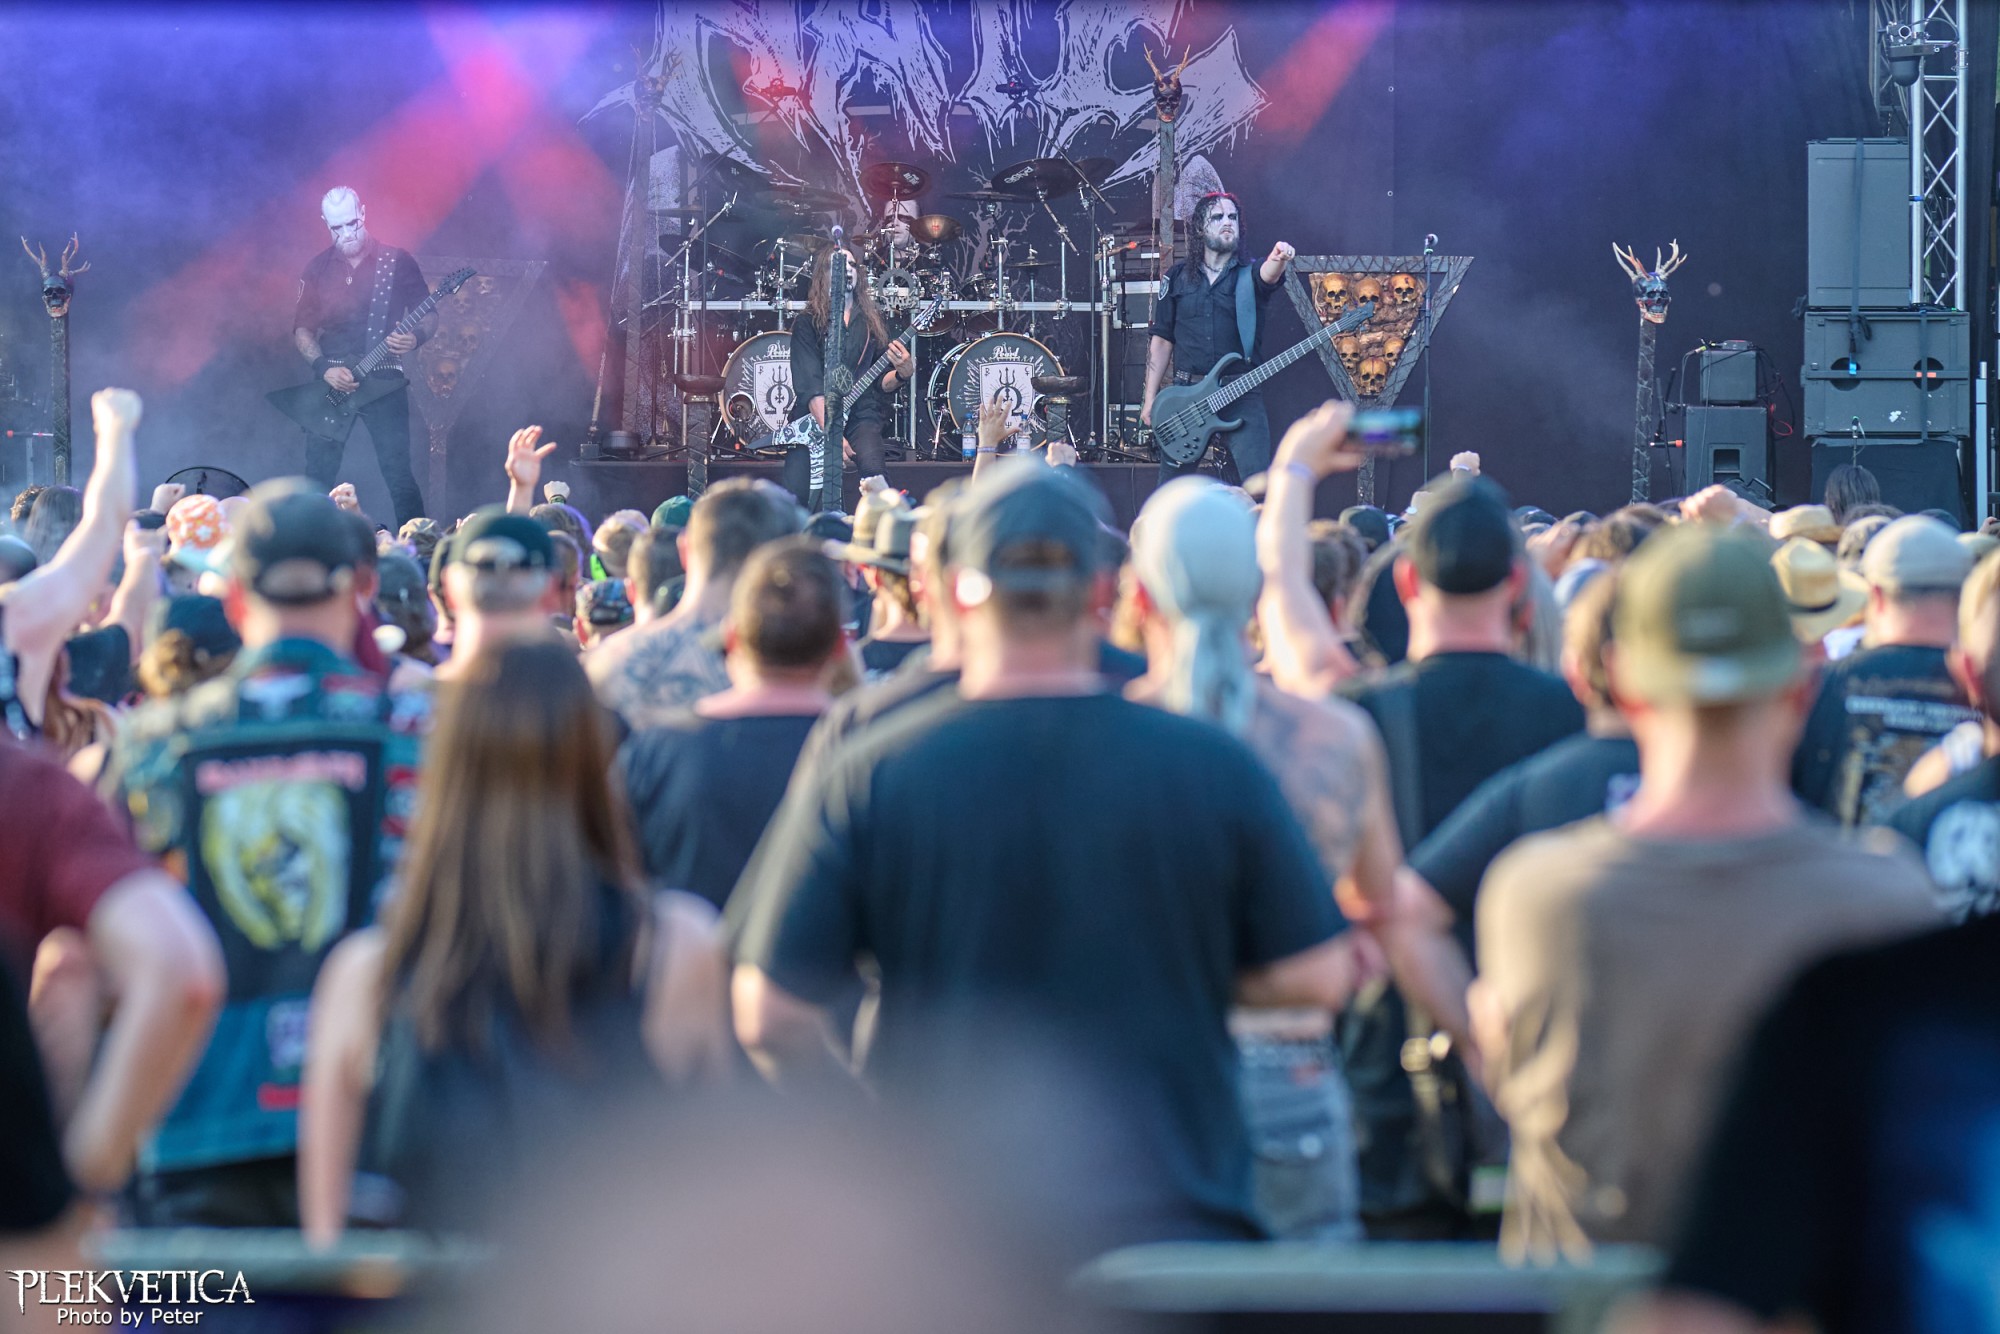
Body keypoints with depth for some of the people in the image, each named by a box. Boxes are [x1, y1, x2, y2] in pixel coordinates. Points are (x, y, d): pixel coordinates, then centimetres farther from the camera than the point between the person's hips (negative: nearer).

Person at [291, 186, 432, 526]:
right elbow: (302, 329, 7)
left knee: (398, 473, -8)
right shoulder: (318, 269, 8)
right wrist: (324, 369, -9)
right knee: (318, 476, -1)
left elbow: (429, 314, 6)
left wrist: (416, 338, -17)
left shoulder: (397, 262, 2)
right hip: (332, 382, 2)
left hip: (384, 379, -2)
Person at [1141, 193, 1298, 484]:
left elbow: (1268, 274, -22)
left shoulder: (1251, 275, 3)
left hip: (1241, 395, -2)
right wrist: (1150, 399, 7)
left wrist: (1278, 260, -47)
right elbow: (1162, 340, 12)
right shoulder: (1177, 278, 10)